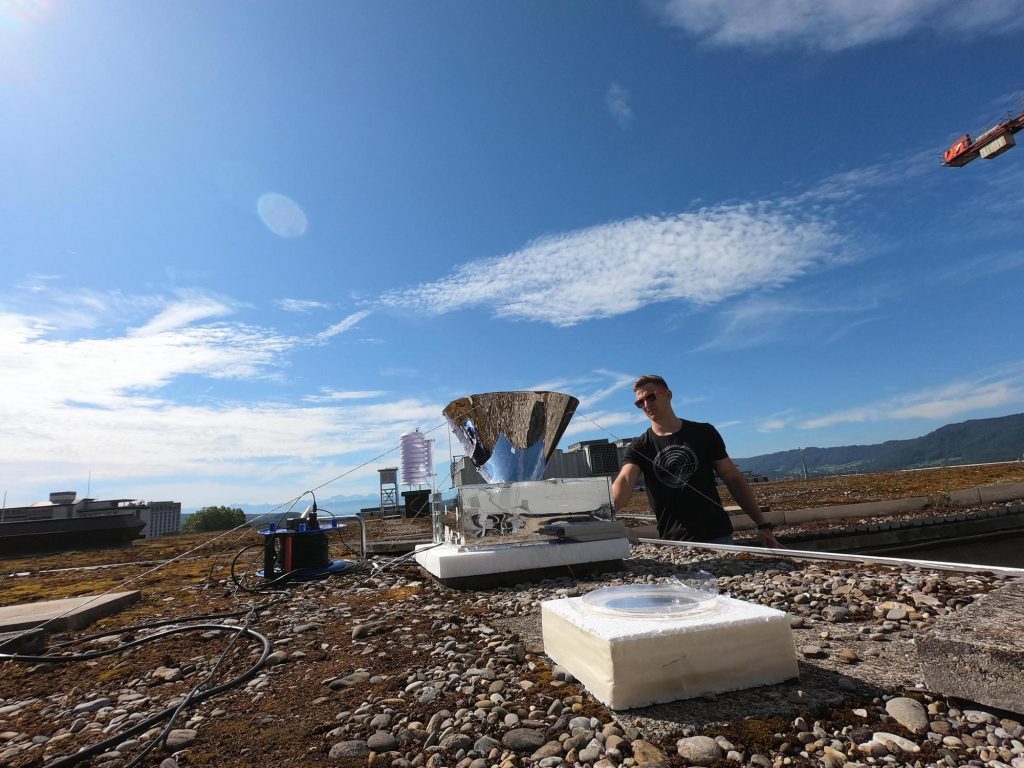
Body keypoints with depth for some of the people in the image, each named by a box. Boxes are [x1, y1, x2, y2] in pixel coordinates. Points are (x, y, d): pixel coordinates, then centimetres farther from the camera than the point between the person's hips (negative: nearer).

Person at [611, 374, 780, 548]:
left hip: (717, 537, 0)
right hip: (672, 543, 0)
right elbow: (624, 481, -18)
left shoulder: (704, 434, 4)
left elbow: (734, 479, 6)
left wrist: (762, 525, -1)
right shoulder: (638, 449, 1)